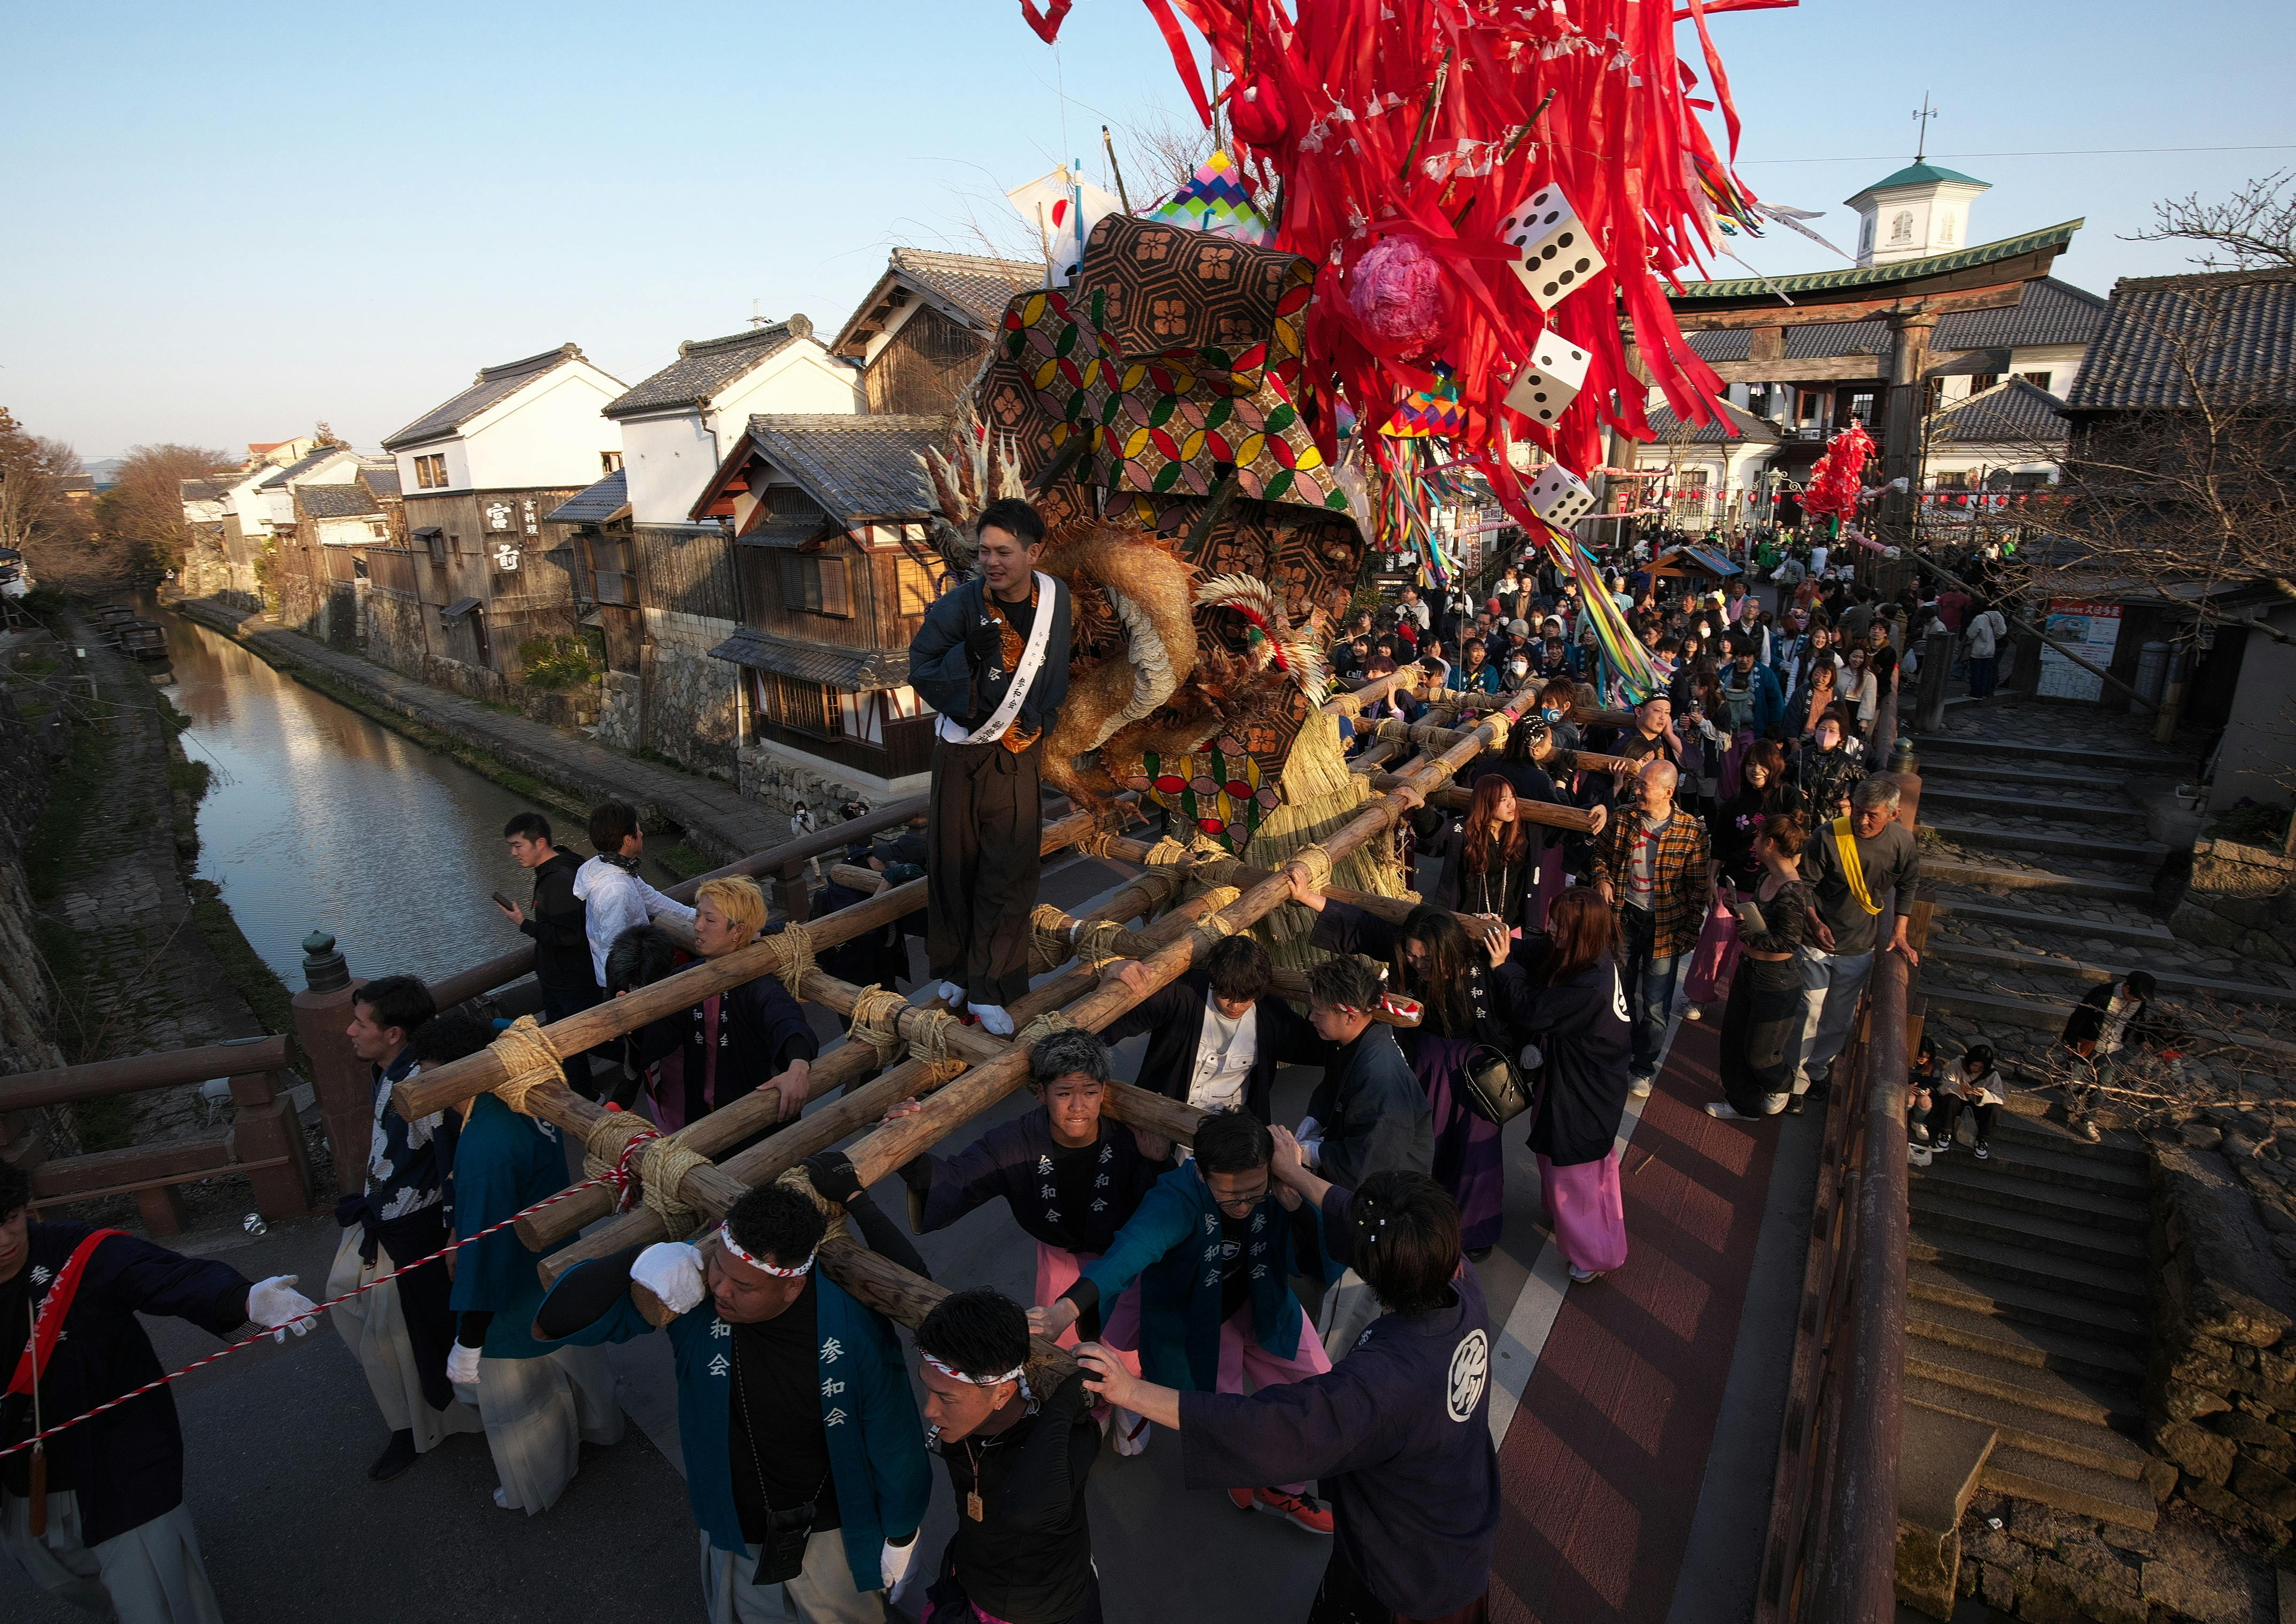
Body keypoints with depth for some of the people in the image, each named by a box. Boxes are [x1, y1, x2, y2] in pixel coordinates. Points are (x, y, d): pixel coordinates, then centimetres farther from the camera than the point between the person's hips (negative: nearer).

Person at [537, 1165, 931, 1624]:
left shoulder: (854, 1328, -34)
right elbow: (554, 1322, -24)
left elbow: (894, 1436, -18)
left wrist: (900, 1535, -3)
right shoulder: (692, 1284, -28)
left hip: (829, 1531, -2)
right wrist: (642, 1258, -42)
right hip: (733, 1525, 3)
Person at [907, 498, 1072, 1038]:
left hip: (1018, 754, 2)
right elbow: (919, 670, -9)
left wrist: (1042, 720, 5)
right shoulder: (959, 605, -15)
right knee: (955, 862, 10)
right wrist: (968, 652, -22)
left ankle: (987, 987, 11)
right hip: (962, 752, -2)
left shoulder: (1055, 597, -4)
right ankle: (954, 968, 29)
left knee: (1010, 870, 0)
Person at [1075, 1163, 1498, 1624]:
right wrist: (1297, 1175, 0)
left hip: (1402, 1578, -5)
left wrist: (1136, 1391, -39)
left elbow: (1263, 1428, -44)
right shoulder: (1466, 1292, -24)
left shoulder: (1382, 1380, -43)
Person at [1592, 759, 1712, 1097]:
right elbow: (1601, 851, 12)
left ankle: (1644, 1067, 25)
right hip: (1624, 916, 3)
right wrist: (1602, 878, -7)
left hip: (1665, 926, -3)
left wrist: (1690, 931, -9)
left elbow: (1700, 886, -7)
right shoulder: (1623, 816, -5)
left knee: (1656, 1006, 5)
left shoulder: (1691, 831, -13)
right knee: (1621, 994, 18)